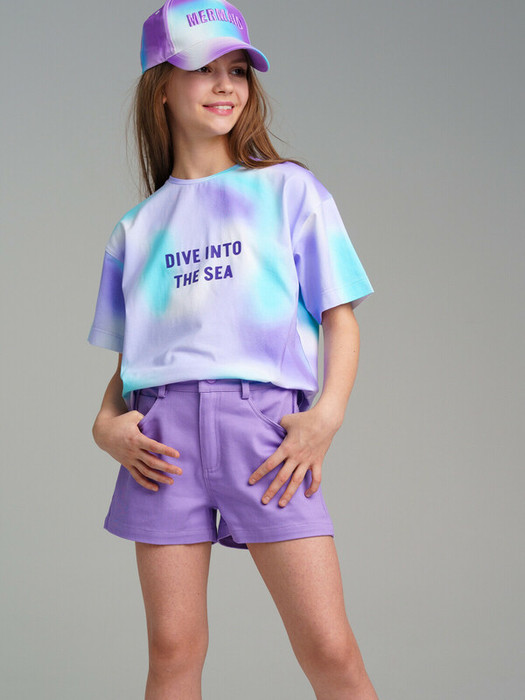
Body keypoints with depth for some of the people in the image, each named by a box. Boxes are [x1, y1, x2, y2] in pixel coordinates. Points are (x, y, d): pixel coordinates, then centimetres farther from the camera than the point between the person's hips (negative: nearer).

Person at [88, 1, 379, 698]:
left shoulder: (290, 188, 11)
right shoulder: (138, 225, 17)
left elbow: (340, 318, 6)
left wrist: (328, 412, -10)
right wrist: (106, 421, -1)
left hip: (265, 419, -2)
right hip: (163, 428, 2)